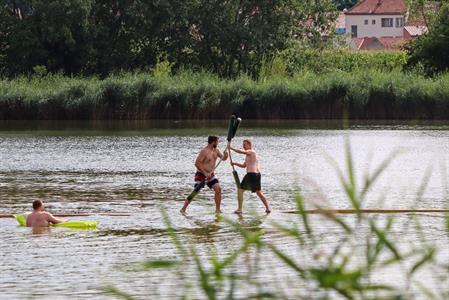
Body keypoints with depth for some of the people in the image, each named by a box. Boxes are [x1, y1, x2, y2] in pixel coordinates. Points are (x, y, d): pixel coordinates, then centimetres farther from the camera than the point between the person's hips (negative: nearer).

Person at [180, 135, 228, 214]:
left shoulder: (216, 150, 4)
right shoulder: (204, 151, -20)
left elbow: (223, 158, 12)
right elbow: (197, 163, -23)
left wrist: (225, 155, -13)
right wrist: (205, 173, -26)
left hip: (210, 174, 7)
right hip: (201, 175, -7)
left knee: (218, 189, -8)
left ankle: (217, 210, 0)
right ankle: (183, 209, 0)